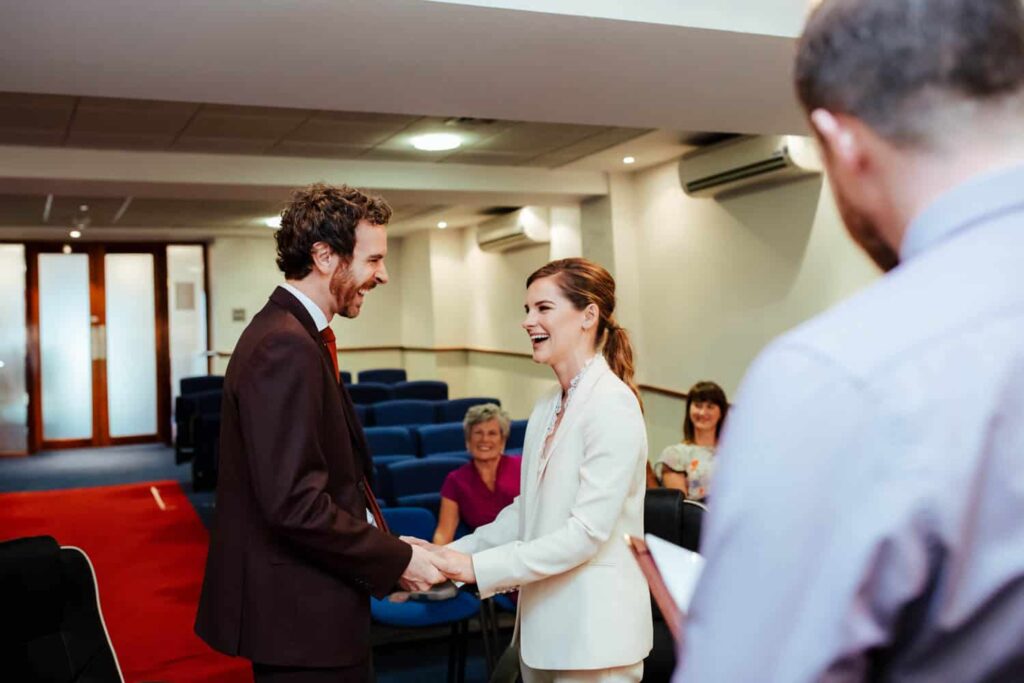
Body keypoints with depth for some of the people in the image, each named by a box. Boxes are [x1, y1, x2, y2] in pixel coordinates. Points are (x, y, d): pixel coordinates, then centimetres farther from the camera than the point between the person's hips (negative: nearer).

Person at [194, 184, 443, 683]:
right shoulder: (286, 347, -22)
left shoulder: (292, 334, 9)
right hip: (300, 618, -10)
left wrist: (389, 548, 6)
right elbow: (295, 503, -27)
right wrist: (397, 560, -16)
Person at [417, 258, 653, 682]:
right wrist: (453, 554, 3)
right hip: (543, 623, 8)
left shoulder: (612, 405, -17)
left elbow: (588, 531, -21)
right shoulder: (547, 408, 9)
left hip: (593, 631, -7)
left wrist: (480, 567, -21)